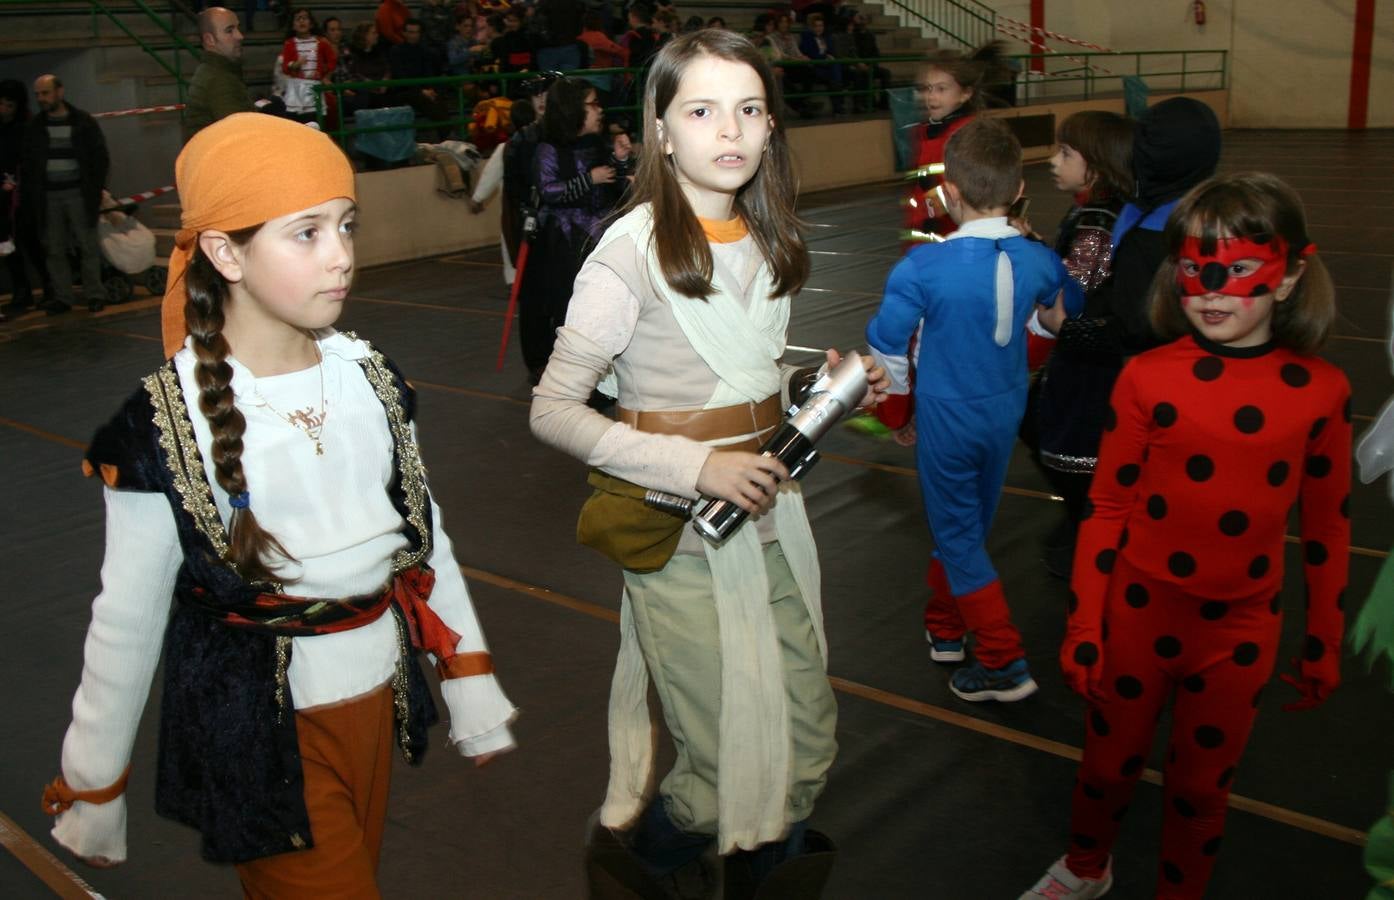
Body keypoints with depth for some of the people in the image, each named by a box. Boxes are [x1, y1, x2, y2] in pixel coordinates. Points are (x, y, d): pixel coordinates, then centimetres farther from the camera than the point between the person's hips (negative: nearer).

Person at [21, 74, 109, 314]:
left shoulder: (84, 122, 2)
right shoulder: (34, 127, 10)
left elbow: (100, 159, 3)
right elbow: (27, 165, 12)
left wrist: (94, 191, -6)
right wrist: (27, 196, 2)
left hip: (78, 194, -3)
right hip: (48, 197, 3)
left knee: (87, 246, -1)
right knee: (54, 249, 3)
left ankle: (94, 294, 7)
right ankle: (62, 297, 8)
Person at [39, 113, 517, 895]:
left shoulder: (370, 378, -4)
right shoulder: (166, 425, -17)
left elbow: (425, 535, 6)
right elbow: (128, 619, -8)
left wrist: (470, 677, 11)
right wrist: (91, 786, 2)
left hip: (377, 694, 5)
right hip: (259, 727, -4)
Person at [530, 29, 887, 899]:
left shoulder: (767, 240, 6)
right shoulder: (633, 251, -15)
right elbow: (554, 411, -16)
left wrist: (820, 382, 0)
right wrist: (695, 467, -23)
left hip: (773, 518, 6)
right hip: (683, 541, -6)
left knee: (809, 751, 13)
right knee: (733, 771, 2)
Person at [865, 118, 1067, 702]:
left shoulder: (921, 268, -22)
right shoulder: (1039, 261, -9)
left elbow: (887, 347, -12)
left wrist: (897, 406, 6)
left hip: (947, 415, -5)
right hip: (1006, 412, 5)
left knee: (958, 537, 8)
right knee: (968, 525, 21)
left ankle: (1005, 664, 6)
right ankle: (944, 627, 39)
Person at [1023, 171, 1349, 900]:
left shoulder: (1320, 392, -9)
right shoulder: (1147, 379, -13)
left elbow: (1326, 527, 2)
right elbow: (1107, 508, -6)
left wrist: (1324, 644, 8)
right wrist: (1083, 627, -4)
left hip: (1240, 629, 1)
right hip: (1139, 613, 0)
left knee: (1201, 784, 17)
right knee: (1108, 762, 19)